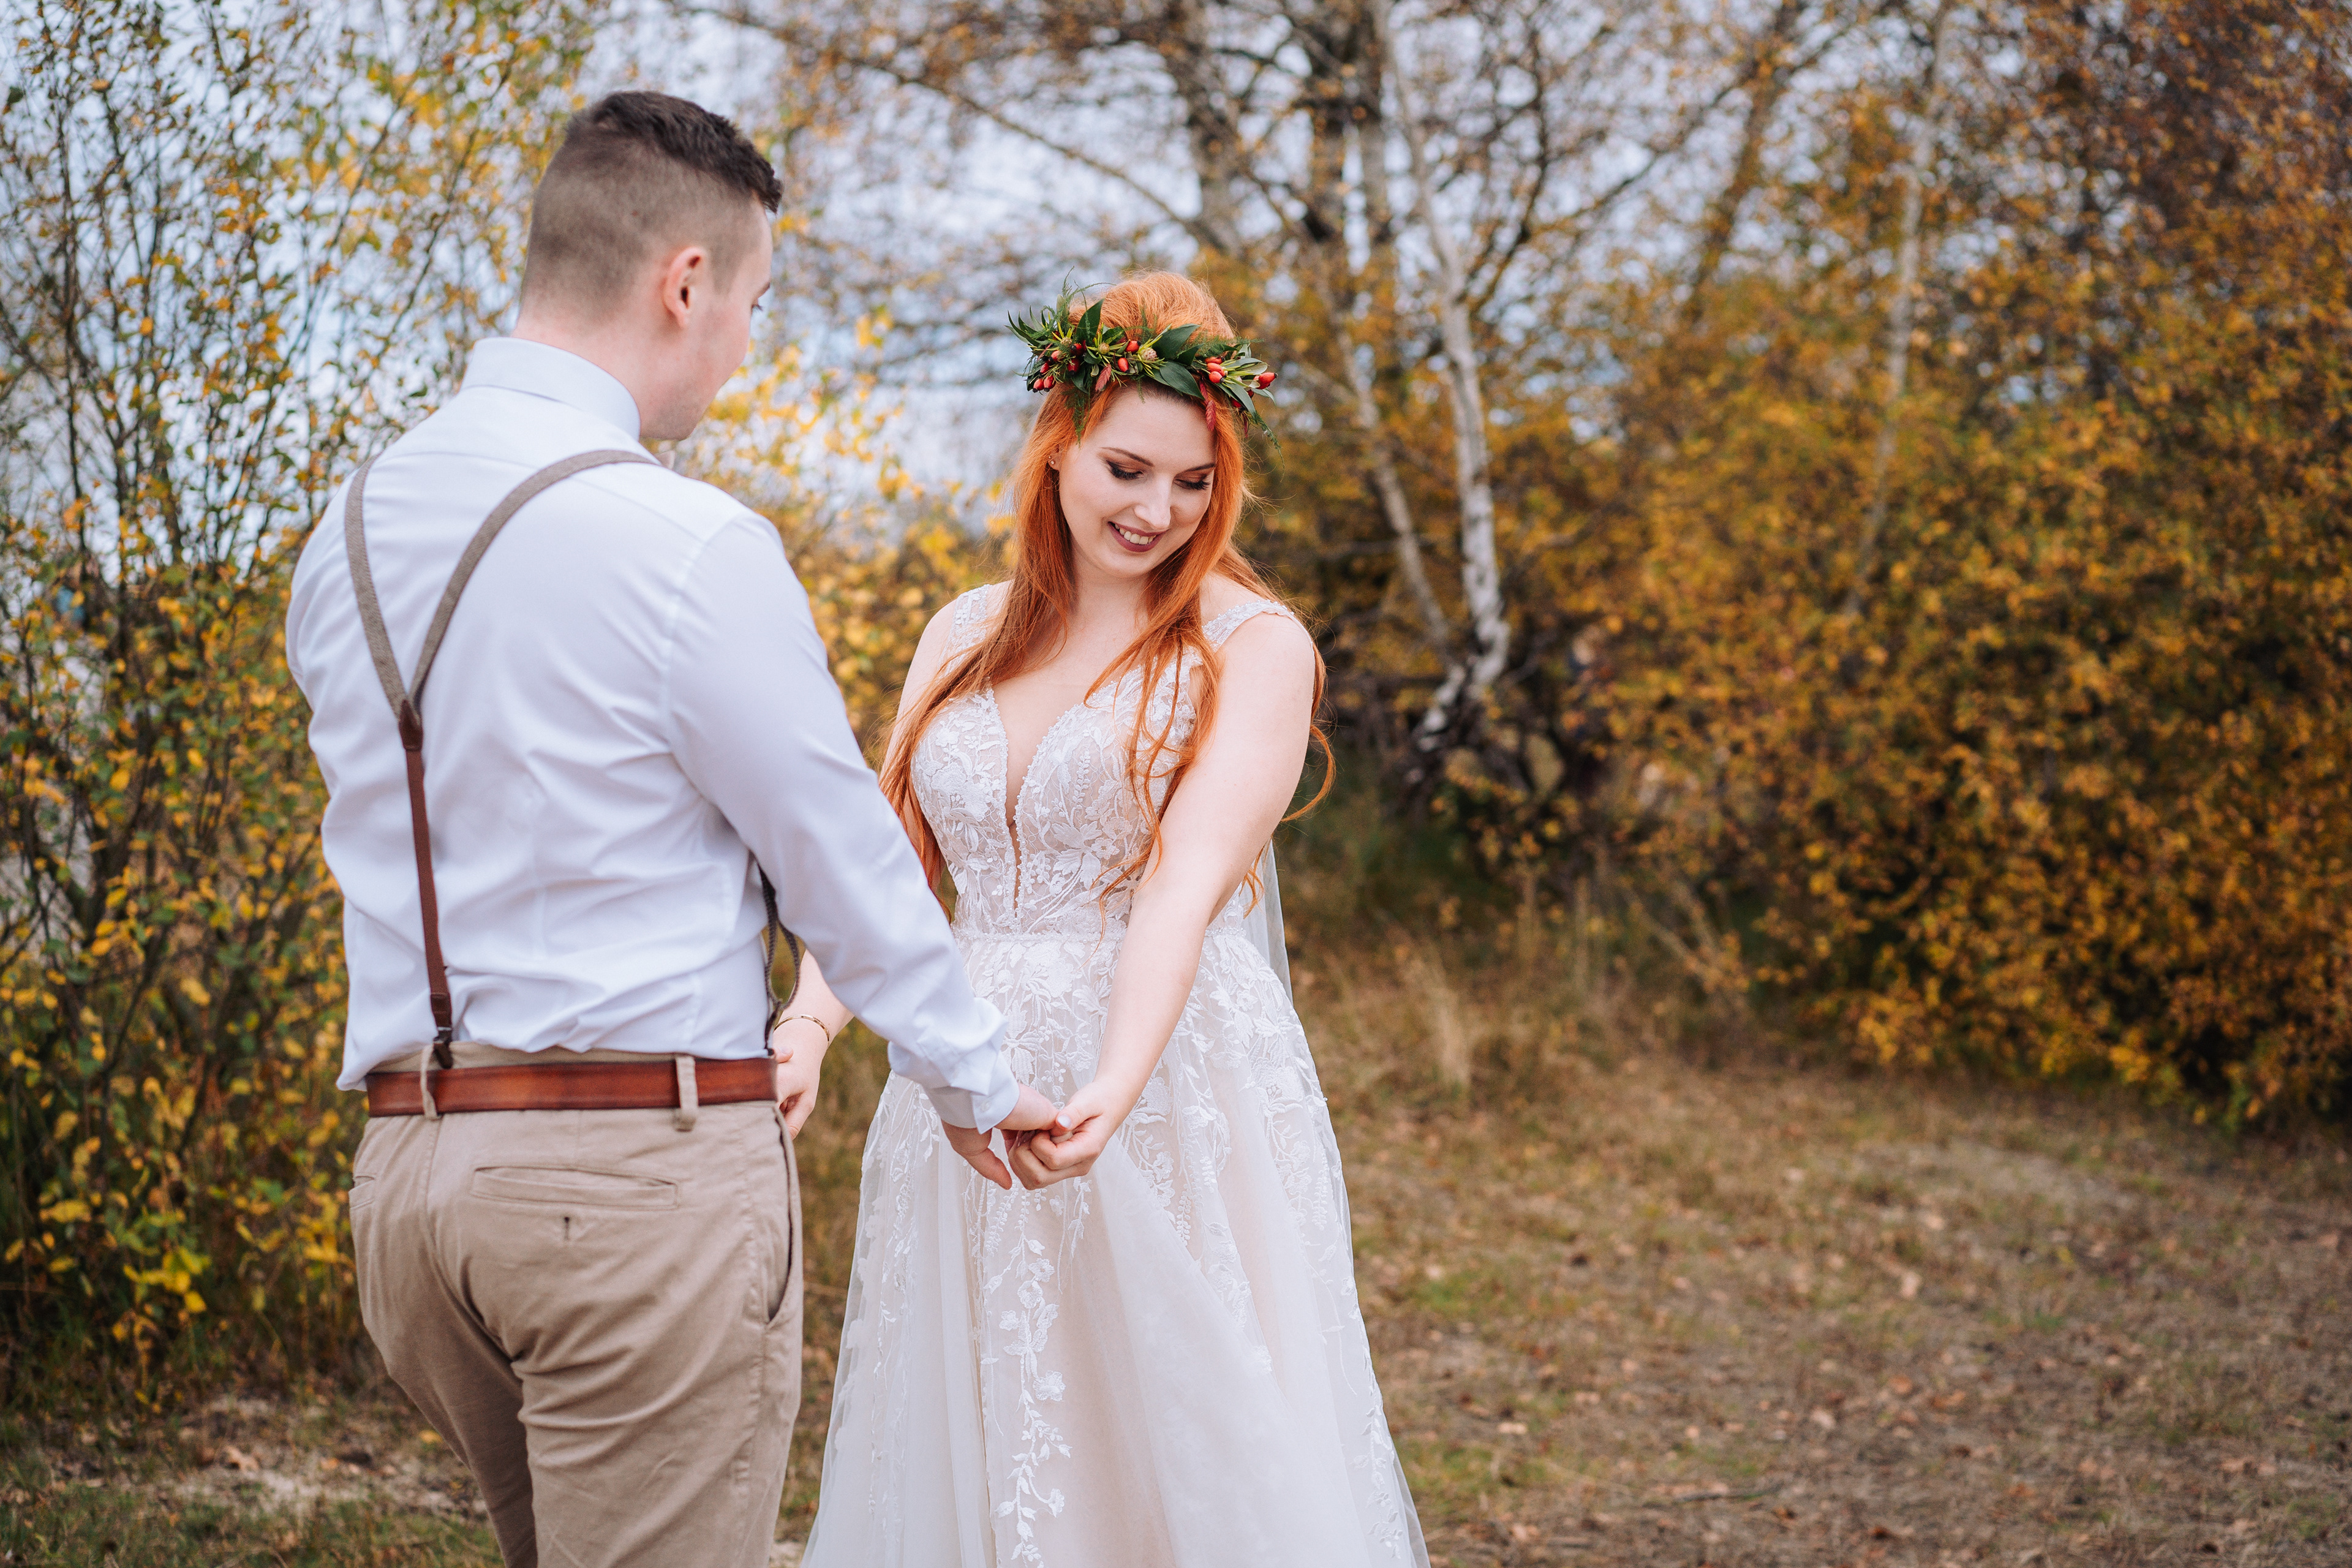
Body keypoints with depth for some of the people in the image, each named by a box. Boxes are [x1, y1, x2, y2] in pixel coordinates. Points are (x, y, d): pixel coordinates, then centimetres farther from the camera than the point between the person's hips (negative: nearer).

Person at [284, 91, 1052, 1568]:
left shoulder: (347, 534, 8)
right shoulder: (691, 546, -16)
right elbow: (846, 861, -7)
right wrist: (984, 1084, 8)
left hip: (409, 1162, 8)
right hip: (647, 1168, -7)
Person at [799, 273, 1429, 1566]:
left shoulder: (1252, 647, -3)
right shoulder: (965, 636, 11)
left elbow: (1188, 886, -17)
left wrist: (1115, 1091, -33)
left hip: (1175, 1098, -4)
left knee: (1196, 1462, -2)